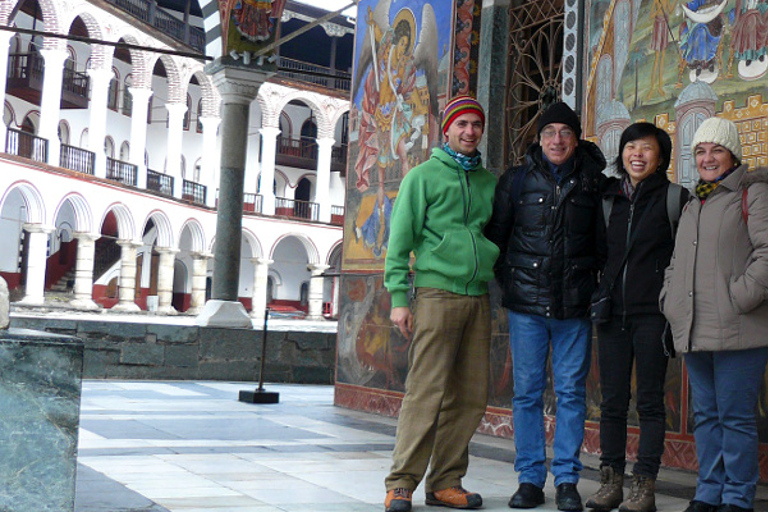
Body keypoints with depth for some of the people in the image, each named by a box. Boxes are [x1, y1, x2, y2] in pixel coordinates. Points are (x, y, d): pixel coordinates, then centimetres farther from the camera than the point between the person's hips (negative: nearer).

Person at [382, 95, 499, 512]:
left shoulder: (490, 182, 18)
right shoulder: (423, 176, 5)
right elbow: (400, 240, 1)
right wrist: (399, 297, -7)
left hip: (478, 297, 5)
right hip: (436, 293, -5)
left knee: (470, 396, 3)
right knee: (426, 391, -10)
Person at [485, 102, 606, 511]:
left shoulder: (593, 182, 7)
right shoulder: (516, 180, 7)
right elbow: (495, 235, 13)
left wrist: (596, 286, 8)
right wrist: (508, 281, 8)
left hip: (575, 306, 0)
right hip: (526, 304, 0)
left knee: (571, 392, 2)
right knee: (527, 392, 3)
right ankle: (530, 479, 12)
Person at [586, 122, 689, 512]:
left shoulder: (676, 198, 0)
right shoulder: (608, 198, 12)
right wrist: (599, 297, 11)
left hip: (653, 314, -4)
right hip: (613, 312, 4)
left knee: (649, 401, 0)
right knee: (612, 400, 6)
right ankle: (611, 481, 14)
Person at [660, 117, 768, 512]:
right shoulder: (693, 204, 22)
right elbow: (677, 261, 28)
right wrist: (670, 299, 14)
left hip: (736, 330, -7)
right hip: (694, 331, 7)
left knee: (736, 415, -3)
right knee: (705, 414, 12)